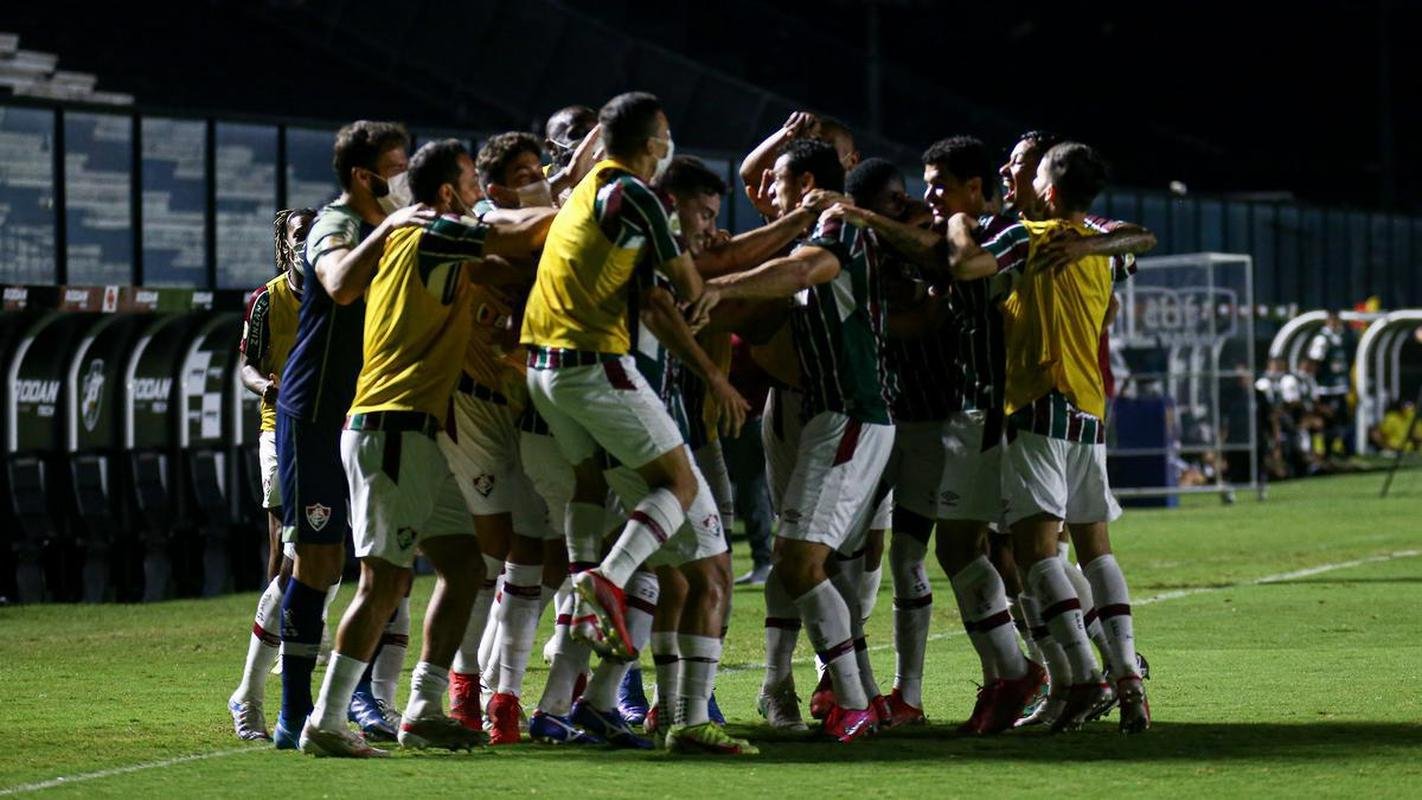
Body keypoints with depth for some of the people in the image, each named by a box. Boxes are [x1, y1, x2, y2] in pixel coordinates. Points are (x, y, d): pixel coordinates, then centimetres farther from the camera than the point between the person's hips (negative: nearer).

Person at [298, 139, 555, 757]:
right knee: (384, 580, -11)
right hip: (393, 430, -10)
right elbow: (526, 237, -9)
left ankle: (423, 710, 13)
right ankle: (325, 722, -11)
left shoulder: (429, 247, 20)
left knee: (464, 565, 11)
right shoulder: (431, 236, -8)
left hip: (415, 436, 10)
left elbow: (500, 267, 16)